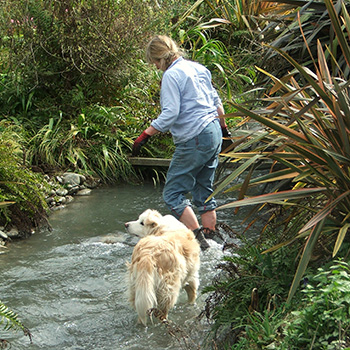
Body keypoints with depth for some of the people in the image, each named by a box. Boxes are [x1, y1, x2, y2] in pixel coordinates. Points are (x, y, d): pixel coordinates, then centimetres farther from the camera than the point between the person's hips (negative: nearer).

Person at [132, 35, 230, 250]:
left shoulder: (172, 75, -11)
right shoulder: (198, 68, 14)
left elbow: (170, 113, -20)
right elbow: (216, 101, 23)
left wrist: (145, 135, -17)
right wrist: (223, 128, 36)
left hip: (194, 140, -9)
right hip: (214, 135, 9)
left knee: (173, 193, -2)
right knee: (204, 193, 16)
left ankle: (198, 239, -8)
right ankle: (210, 237, 17)